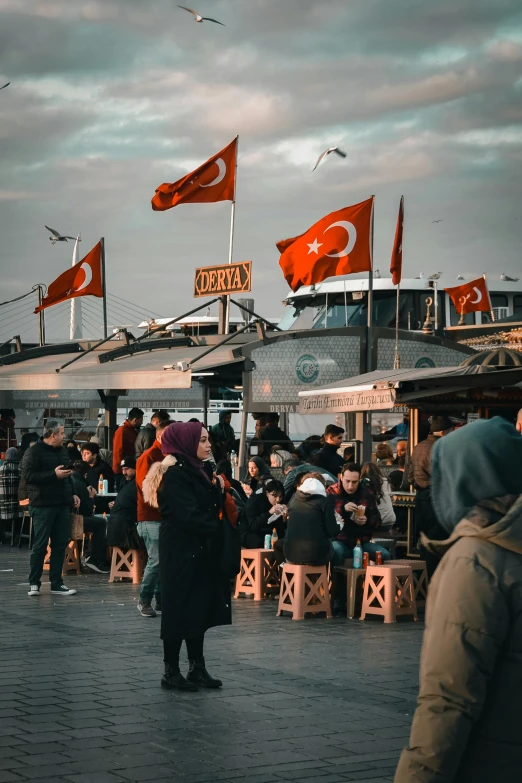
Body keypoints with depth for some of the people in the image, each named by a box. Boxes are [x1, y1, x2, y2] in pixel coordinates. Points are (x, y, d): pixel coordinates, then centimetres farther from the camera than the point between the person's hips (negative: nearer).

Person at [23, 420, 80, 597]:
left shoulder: (62, 451, 16)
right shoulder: (34, 452, -8)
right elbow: (28, 476, -17)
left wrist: (72, 494, 15)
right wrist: (54, 474, -21)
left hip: (62, 505, 7)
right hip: (43, 506, -7)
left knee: (60, 545, 6)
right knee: (40, 545, -1)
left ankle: (57, 584, 12)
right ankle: (34, 583, 8)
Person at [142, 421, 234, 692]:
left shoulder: (199, 471, 14)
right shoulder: (174, 475, -15)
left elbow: (212, 509, 13)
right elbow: (190, 516, -21)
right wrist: (216, 530, -13)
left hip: (199, 553, 9)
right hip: (181, 554, -9)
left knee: (199, 611, 11)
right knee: (180, 611, -2)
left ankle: (197, 668, 18)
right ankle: (171, 672, 6)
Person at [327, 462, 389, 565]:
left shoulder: (367, 494, 10)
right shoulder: (331, 493, 0)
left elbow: (377, 523, 13)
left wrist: (367, 521, -10)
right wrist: (343, 509, -24)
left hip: (362, 541, 3)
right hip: (339, 541, -3)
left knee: (384, 555, -22)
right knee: (336, 551, -38)